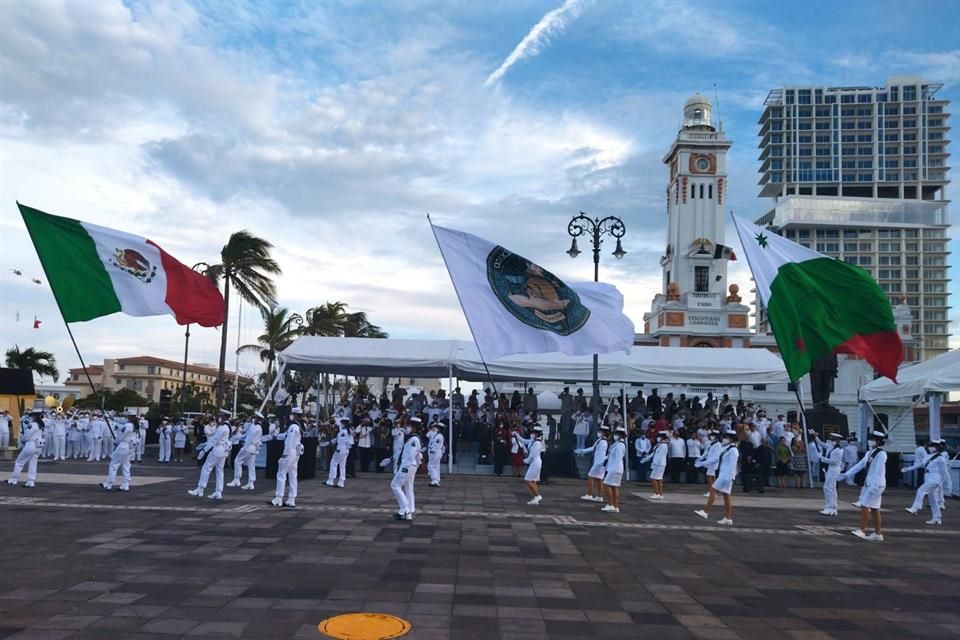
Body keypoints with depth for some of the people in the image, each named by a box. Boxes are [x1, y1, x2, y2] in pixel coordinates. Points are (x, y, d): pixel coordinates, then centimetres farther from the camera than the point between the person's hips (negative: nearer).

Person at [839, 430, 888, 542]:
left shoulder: (881, 454, -13)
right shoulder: (869, 453, 13)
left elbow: (879, 471, -20)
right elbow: (860, 465, 15)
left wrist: (874, 486, -26)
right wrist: (846, 474, 10)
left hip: (876, 484, -9)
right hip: (869, 483, 9)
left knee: (865, 506, -11)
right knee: (874, 509, 11)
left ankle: (861, 530, -9)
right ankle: (877, 534, 16)